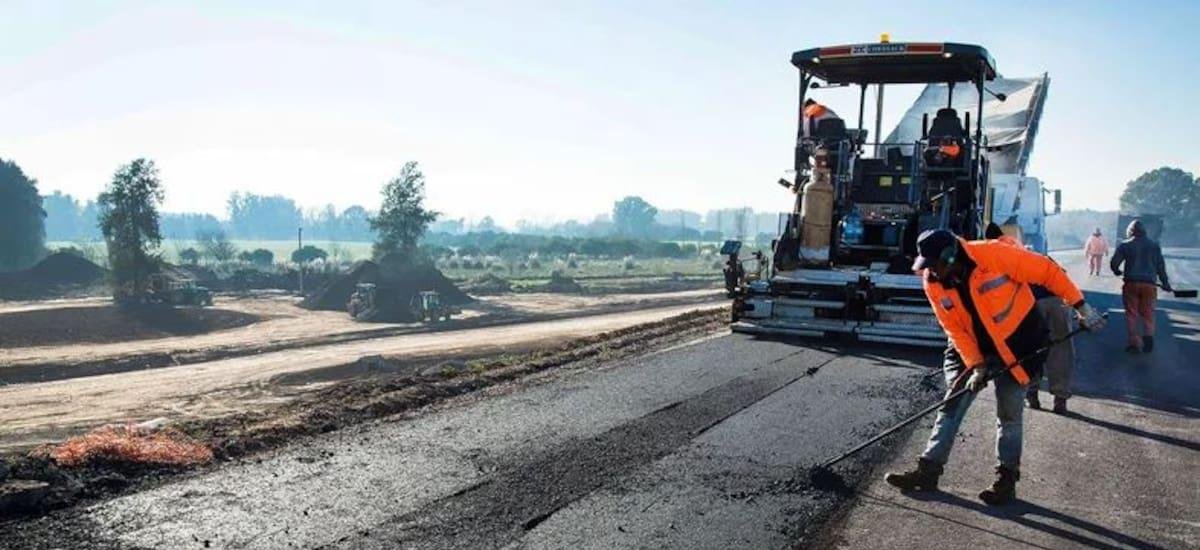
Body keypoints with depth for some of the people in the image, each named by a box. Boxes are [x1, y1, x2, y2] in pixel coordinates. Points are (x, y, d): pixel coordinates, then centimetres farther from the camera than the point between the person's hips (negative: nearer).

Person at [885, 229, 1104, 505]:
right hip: (973, 349, 4)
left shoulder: (994, 254, -27)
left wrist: (1081, 306, -15)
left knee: (1009, 414, 3)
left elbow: (1047, 272, -18)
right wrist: (975, 365, -15)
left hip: (1017, 345, -4)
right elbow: (954, 329, -8)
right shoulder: (933, 283, -12)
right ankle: (929, 470, 9)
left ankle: (1006, 479, 18)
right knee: (951, 406, 3)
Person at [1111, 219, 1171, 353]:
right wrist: (1165, 282, 19)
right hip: (1149, 284, 2)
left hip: (1131, 283, -2)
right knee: (1148, 312, 13)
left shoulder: (1125, 245, 0)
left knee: (1132, 313, 5)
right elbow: (1161, 266, 9)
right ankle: (1149, 334, -11)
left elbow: (1114, 263, -2)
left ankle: (1135, 343, 1)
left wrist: (1117, 272, 20)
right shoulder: (1154, 245, 8)